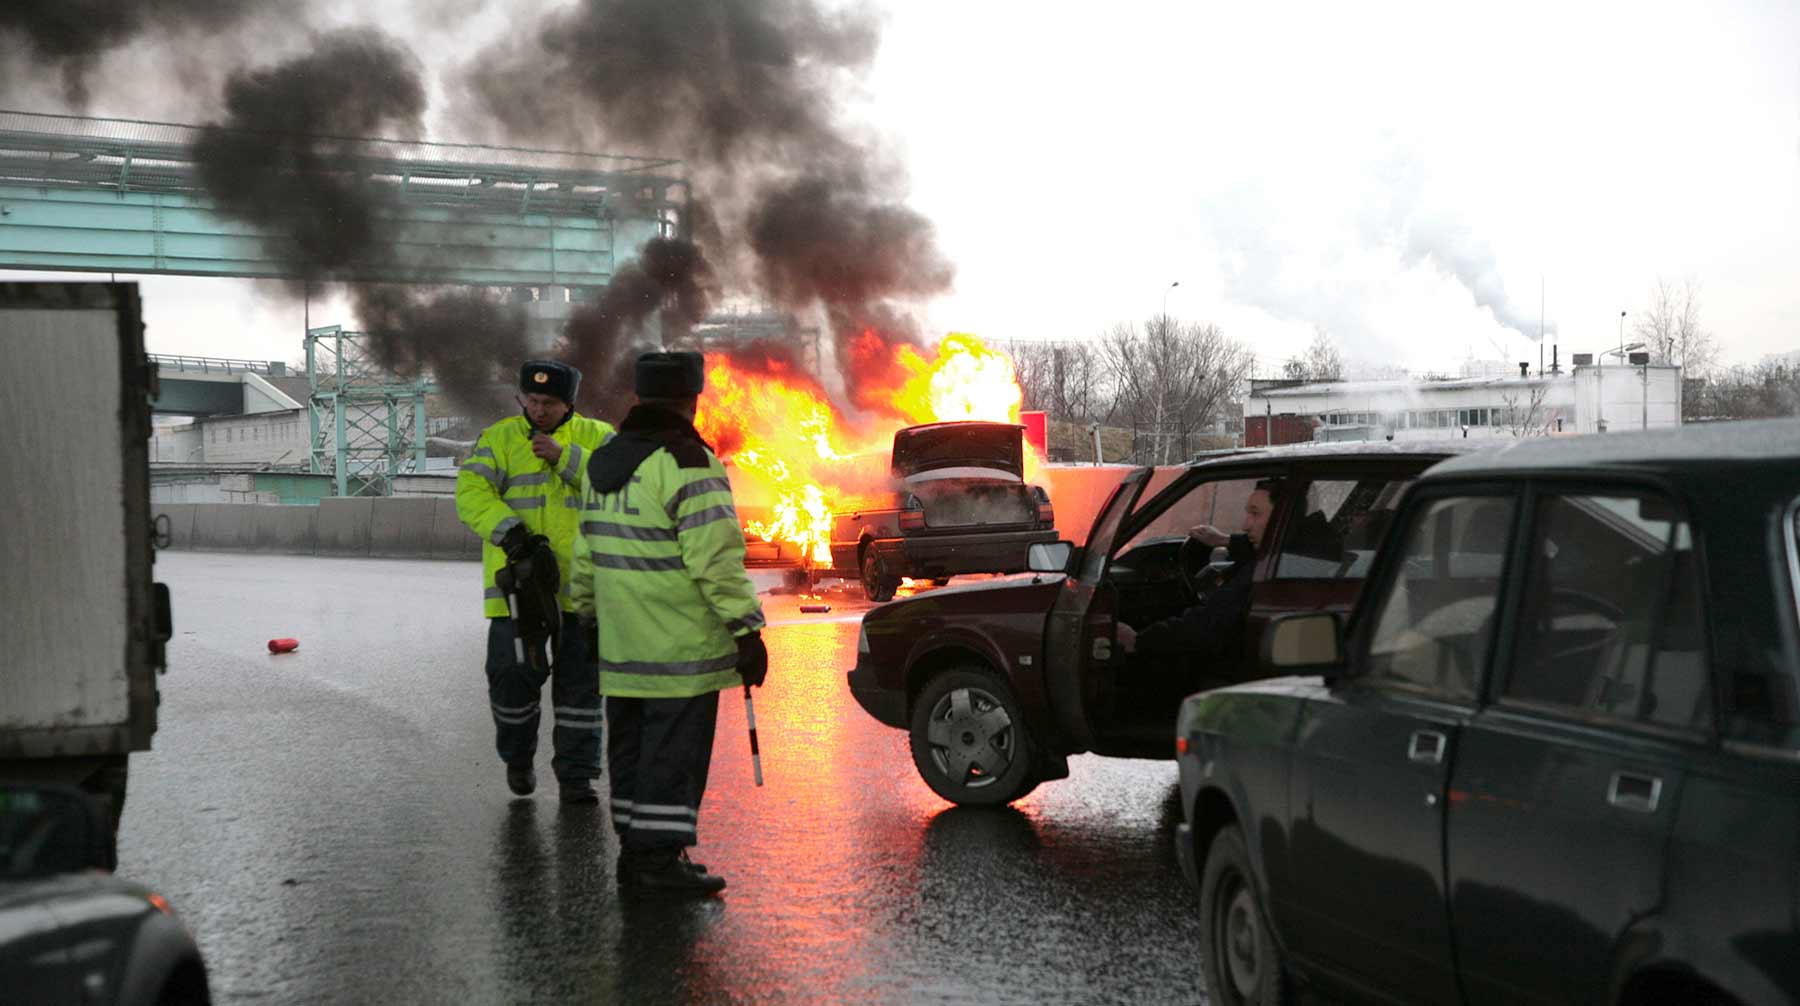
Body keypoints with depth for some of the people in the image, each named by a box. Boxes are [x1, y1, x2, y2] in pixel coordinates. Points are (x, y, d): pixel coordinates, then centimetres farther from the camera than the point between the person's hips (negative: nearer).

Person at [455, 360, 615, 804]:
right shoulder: (499, 439, 3)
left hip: (579, 585, 1)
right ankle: (517, 757, 24)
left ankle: (576, 775, 13)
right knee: (513, 675, -3)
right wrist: (508, 529, -26)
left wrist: (565, 457, -19)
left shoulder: (595, 436, 7)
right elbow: (470, 493, -9)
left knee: (580, 680, 3)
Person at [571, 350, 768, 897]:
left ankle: (635, 851, 20)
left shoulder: (604, 462, 13)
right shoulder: (686, 462, -14)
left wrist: (589, 608, 28)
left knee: (632, 748, 14)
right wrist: (747, 630, -16)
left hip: (621, 647, 8)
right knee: (673, 750, -4)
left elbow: (588, 551, 20)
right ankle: (660, 859, -3)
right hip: (679, 647, -8)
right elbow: (716, 559, -18)